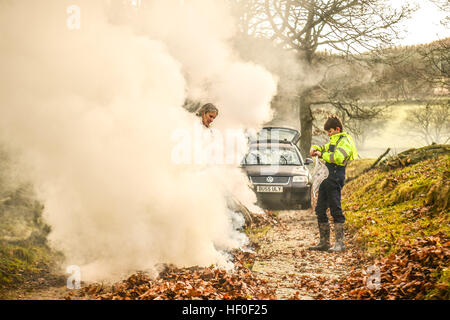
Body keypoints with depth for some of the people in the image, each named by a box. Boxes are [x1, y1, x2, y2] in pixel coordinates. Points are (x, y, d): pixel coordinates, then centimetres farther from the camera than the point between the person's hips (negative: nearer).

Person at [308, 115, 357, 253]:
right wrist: (315, 148, 14)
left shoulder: (344, 142, -7)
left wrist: (322, 154, -13)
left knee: (335, 210, -11)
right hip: (326, 178, 10)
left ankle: (340, 243, -9)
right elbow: (324, 148, 37)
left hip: (335, 179, -10)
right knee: (320, 210, 9)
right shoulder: (334, 141, 23)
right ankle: (324, 242, 15)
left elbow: (338, 157, -24)